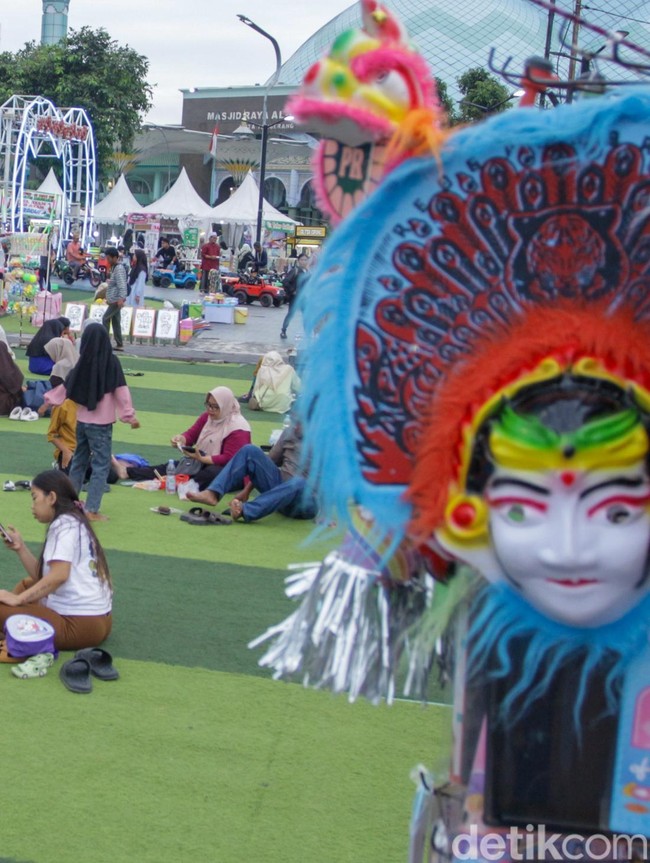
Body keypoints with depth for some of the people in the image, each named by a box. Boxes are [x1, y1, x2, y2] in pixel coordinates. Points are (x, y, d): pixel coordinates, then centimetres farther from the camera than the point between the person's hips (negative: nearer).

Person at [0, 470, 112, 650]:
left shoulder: (63, 524, -11)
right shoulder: (72, 523, 18)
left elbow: (59, 575, -25)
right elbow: (42, 576, 16)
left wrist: (18, 599, -21)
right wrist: (21, 548, 7)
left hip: (80, 624, -10)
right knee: (28, 584, 29)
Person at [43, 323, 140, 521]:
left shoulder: (82, 362, -2)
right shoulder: (111, 361, -14)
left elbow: (67, 386, 9)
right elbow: (121, 390, -13)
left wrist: (49, 400, 25)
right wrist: (130, 416, -6)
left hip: (82, 421, 5)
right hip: (101, 423, -5)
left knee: (79, 460, 20)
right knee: (101, 465, 1)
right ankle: (92, 510, -2)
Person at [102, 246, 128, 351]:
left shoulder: (119, 269, -15)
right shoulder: (114, 268, 16)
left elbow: (122, 285, -24)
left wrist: (121, 298, -33)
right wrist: (109, 298, 25)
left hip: (116, 300, -10)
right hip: (114, 300, 10)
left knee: (106, 319, -9)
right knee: (116, 321, 9)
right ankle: (119, 344, 10)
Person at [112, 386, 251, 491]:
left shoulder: (238, 428, -17)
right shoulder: (207, 417, 7)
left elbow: (229, 459, -24)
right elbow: (191, 434, 4)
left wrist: (202, 459, -31)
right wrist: (181, 439, -19)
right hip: (201, 462, 6)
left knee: (211, 473, -39)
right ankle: (128, 471, -13)